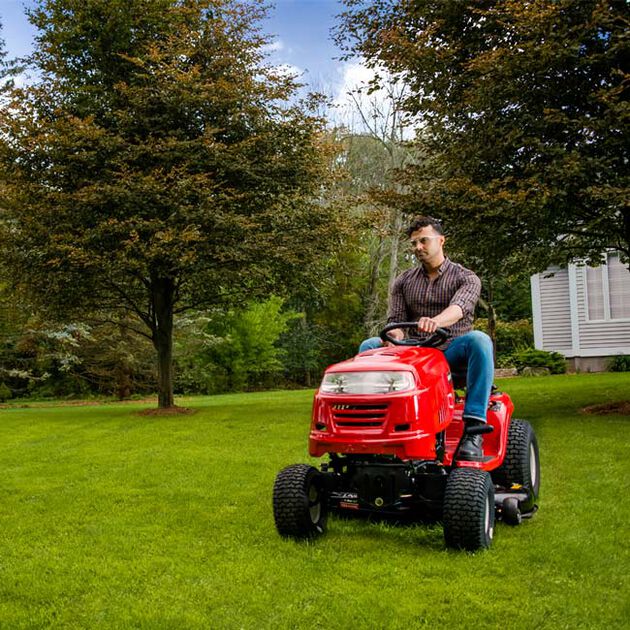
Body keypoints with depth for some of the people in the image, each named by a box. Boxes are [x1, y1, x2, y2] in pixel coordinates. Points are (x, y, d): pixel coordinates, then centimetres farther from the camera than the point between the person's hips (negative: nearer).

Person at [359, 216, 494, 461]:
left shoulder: (466, 278, 1)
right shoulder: (403, 281, 13)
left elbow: (460, 307, -22)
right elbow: (395, 320, 4)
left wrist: (436, 321, -46)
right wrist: (395, 339, -22)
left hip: (453, 351, -3)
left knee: (479, 340, -35)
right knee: (370, 346, -18)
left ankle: (473, 430, -40)